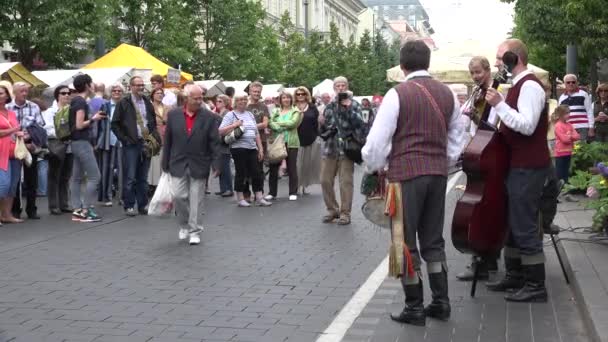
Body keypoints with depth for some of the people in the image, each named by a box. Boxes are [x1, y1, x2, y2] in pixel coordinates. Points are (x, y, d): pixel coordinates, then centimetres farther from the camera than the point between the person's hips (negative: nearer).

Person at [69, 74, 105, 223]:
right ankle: (86, 210, -8)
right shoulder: (81, 102, -15)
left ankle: (77, 211, 11)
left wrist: (92, 117, 9)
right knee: (94, 177, -8)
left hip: (77, 142, 10)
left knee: (77, 177, 9)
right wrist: (93, 119, -8)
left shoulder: (75, 100, 13)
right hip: (82, 142, -10)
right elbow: (79, 125, -20)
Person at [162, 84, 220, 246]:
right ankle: (184, 225, 21)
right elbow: (167, 140, 5)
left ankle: (194, 231, 12)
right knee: (179, 196, -2)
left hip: (199, 166, -1)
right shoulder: (173, 115, 1)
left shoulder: (209, 117, -3)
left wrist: (216, 164, -7)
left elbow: (214, 142, -2)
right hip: (178, 165, 1)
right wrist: (165, 163, 5)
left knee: (196, 200, 2)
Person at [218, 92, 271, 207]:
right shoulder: (231, 115, -1)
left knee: (256, 173, 4)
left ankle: (259, 198, 9)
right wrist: (235, 125, -16)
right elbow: (221, 131, -9)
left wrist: (260, 148, 16)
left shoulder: (250, 114, 18)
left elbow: (256, 133, 21)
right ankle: (240, 199, 8)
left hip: (252, 148, 6)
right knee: (241, 173, -1)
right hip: (239, 148, -6)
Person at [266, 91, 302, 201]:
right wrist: (280, 128, -18)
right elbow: (270, 123, -3)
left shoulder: (295, 111, 5)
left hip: (291, 142, -2)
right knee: (273, 167, 3)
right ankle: (272, 192, 12)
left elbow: (292, 123, -12)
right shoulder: (275, 111, 13)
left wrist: (278, 123, -6)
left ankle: (293, 193, 7)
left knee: (292, 168, 0)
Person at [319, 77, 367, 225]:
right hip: (330, 147, 4)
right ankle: (332, 209, 20)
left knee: (345, 182, -4)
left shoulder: (354, 105, 1)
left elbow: (359, 124, -15)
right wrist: (322, 123, -4)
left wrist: (348, 107, -20)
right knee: (325, 181, 4)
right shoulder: (330, 106, 12)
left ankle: (345, 213, 5)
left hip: (346, 148, -4)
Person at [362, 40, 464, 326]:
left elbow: (377, 140, -10)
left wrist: (373, 168, 7)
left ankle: (414, 308, 8)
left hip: (405, 174, -6)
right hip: (438, 173, 6)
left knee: (405, 241, 4)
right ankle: (441, 303, 19)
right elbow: (456, 140, 15)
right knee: (433, 240, 16)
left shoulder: (398, 94, -9)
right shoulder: (447, 94, 8)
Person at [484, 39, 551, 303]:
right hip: (517, 166, 11)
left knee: (525, 227, -7)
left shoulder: (529, 86, -16)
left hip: (527, 169, -10)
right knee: (511, 222, 17)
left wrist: (499, 104, -26)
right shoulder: (518, 86, 15)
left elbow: (527, 126, -26)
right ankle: (515, 276, 27)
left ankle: (536, 286, 0)